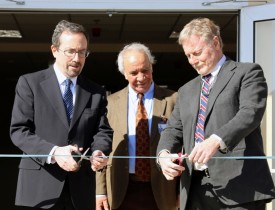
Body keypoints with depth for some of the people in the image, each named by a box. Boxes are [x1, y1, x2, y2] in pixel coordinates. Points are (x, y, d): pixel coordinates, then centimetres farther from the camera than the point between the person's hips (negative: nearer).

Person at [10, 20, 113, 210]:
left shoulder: (96, 93, 12)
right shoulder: (30, 83, 2)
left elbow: (103, 131, 7)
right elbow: (19, 130, -4)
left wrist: (98, 152, -17)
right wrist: (53, 152, -19)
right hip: (39, 187, -3)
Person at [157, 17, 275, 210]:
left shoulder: (247, 72, 4)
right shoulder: (187, 90, 25)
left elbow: (250, 112, -12)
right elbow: (174, 129, 19)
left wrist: (216, 141, -28)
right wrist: (164, 154, -5)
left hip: (238, 185, -6)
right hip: (196, 191, 6)